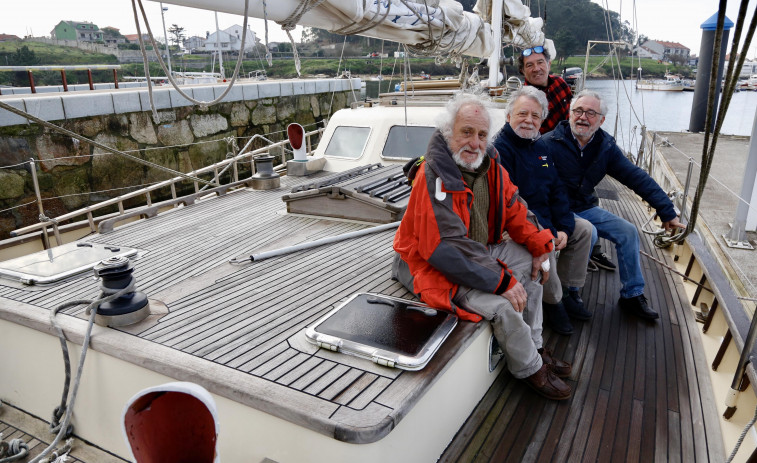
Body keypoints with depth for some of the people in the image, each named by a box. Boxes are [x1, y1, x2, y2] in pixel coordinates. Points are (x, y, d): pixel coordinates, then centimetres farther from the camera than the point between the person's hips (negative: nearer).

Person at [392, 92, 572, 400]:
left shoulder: (489, 166, -1)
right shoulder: (434, 178, -28)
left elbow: (513, 211, 12)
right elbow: (445, 249, -33)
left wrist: (540, 247, -1)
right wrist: (503, 281, -30)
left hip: (479, 249, 9)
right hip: (434, 265, -9)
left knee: (531, 261, 9)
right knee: (500, 306, -23)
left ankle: (534, 346, 20)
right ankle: (530, 369, 7)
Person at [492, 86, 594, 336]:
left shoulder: (540, 146, 9)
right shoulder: (500, 149, -18)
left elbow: (557, 190, 10)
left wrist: (563, 228, -4)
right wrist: (550, 233, -22)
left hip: (543, 216, 9)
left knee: (584, 229, 7)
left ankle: (568, 292, 17)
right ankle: (553, 302, -3)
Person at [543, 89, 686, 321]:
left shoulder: (605, 146, 0)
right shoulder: (550, 143, -18)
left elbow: (636, 177, -1)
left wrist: (667, 211, -4)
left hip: (585, 208, 7)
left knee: (628, 232, -1)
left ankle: (632, 295, 14)